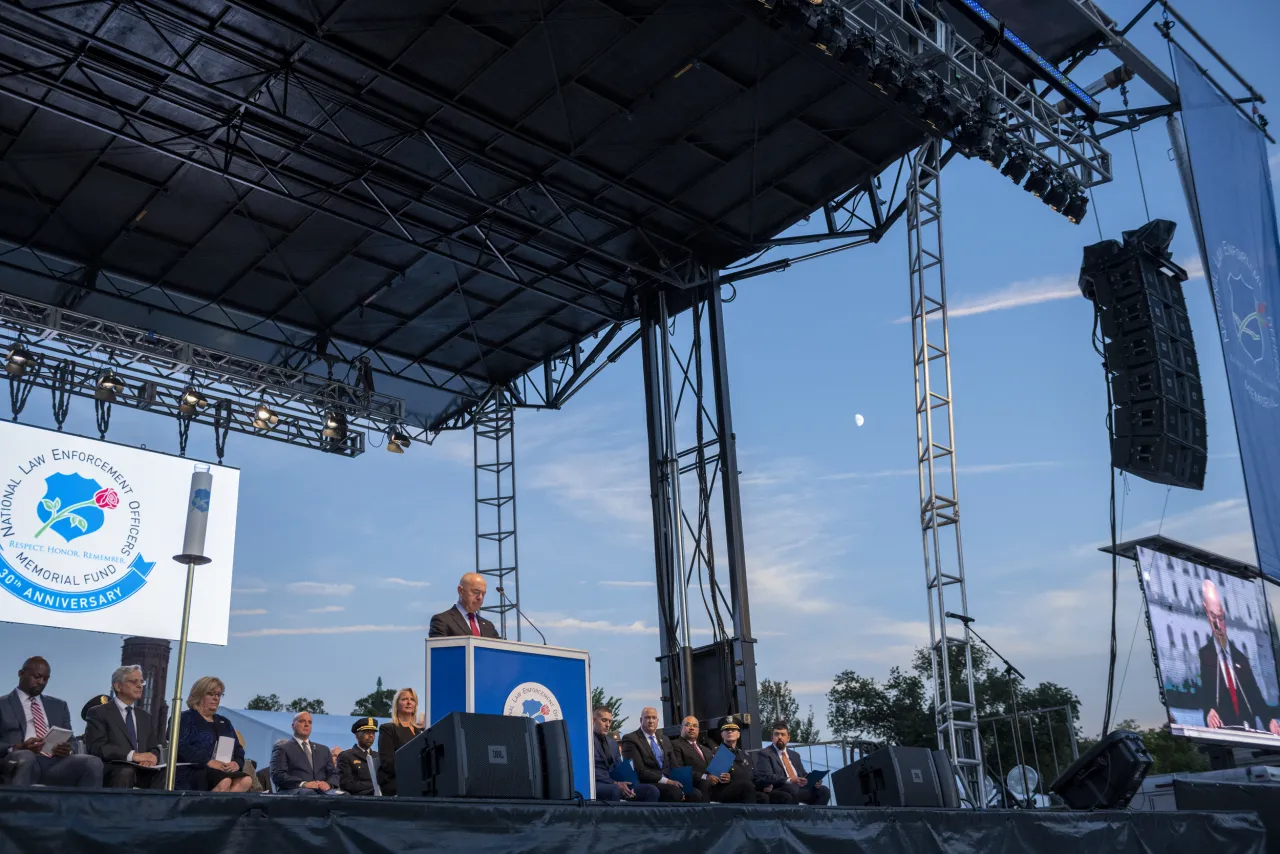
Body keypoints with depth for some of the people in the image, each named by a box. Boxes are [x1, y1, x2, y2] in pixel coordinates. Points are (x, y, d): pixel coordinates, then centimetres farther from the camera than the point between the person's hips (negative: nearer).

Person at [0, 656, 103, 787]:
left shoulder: (58, 705, 27)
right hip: (20, 761, -3)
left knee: (93, 763, -27)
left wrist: (68, 750, -1)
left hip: (55, 763, 3)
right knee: (25, 756, -39)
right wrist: (18, 748, -16)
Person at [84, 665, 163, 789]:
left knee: (165, 773, -28)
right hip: (110, 771, -5)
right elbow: (96, 747, -10)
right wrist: (132, 755, -20)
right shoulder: (98, 713, 6)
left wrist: (152, 757, -9)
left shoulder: (145, 716, 25)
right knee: (126, 772, -39)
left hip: (141, 772, 5)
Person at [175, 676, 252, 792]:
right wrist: (209, 762, -20)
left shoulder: (224, 723, 27)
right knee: (224, 781, -36)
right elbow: (181, 747, -9)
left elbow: (238, 749, 22)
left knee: (246, 780, -28)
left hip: (223, 771, 6)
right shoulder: (186, 719, 7)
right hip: (192, 772, -6)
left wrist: (237, 763, -3)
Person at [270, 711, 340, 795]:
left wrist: (328, 784, -6)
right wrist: (303, 784, -18)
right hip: (294, 790, -4)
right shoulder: (282, 748, 11)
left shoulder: (323, 749, 28)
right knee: (309, 794, -42)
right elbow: (278, 775, -3)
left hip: (321, 791, 4)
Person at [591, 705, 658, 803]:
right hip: (595, 784, -7)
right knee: (614, 790, -40)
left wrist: (627, 786, -3)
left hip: (616, 784, 7)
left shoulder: (613, 743, 24)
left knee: (652, 790, -12)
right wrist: (615, 783, -20)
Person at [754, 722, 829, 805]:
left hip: (799, 789, 7)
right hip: (777, 792, -7)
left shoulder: (794, 755, 24)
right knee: (792, 788, -37)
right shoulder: (765, 754, 2)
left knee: (824, 791, -14)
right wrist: (790, 780, -23)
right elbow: (766, 777, -12)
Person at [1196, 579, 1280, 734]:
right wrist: (1209, 711, -25)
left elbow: (1255, 695, 17)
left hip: (1248, 729, 4)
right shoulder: (1205, 654, 8)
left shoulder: (1240, 657, 21)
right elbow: (1204, 692, -4)